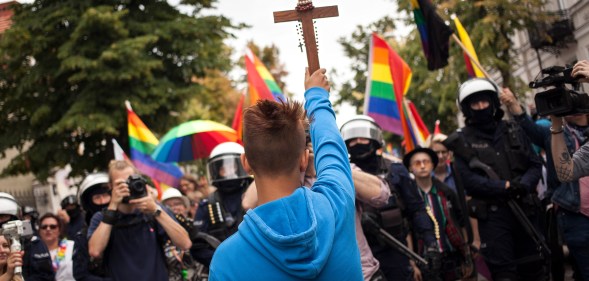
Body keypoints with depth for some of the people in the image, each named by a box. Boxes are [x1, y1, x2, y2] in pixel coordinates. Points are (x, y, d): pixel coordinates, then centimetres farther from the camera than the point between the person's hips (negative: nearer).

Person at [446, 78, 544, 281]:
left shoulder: (513, 131, 9)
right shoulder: (463, 141, -2)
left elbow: (535, 165, 6)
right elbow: (468, 179, -12)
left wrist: (524, 184, -15)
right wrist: (505, 186, -21)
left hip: (525, 209, 4)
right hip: (492, 214, -4)